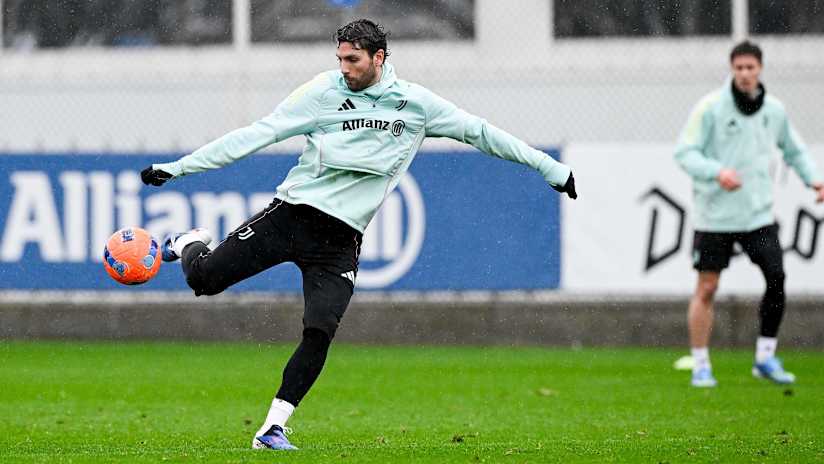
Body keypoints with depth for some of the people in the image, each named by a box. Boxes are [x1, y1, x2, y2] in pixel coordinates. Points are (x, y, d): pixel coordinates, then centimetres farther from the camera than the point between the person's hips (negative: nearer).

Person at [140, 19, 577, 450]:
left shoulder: (417, 104, 2)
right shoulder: (323, 93, -3)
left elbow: (479, 132, 10)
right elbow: (257, 134, -4)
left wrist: (550, 168, 13)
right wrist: (177, 167, -7)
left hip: (340, 240, 1)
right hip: (291, 214, -1)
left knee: (319, 334, -17)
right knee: (203, 278, -8)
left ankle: (272, 428, -7)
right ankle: (190, 245, 30)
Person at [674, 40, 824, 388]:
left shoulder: (774, 110, 6)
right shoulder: (711, 107, -8)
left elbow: (794, 150, 21)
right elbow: (685, 153, -12)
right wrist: (717, 172, -28)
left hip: (759, 214, 3)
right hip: (714, 214, -3)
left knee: (777, 279, -8)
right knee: (706, 288, 0)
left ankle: (765, 358, 6)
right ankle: (700, 366, 10)